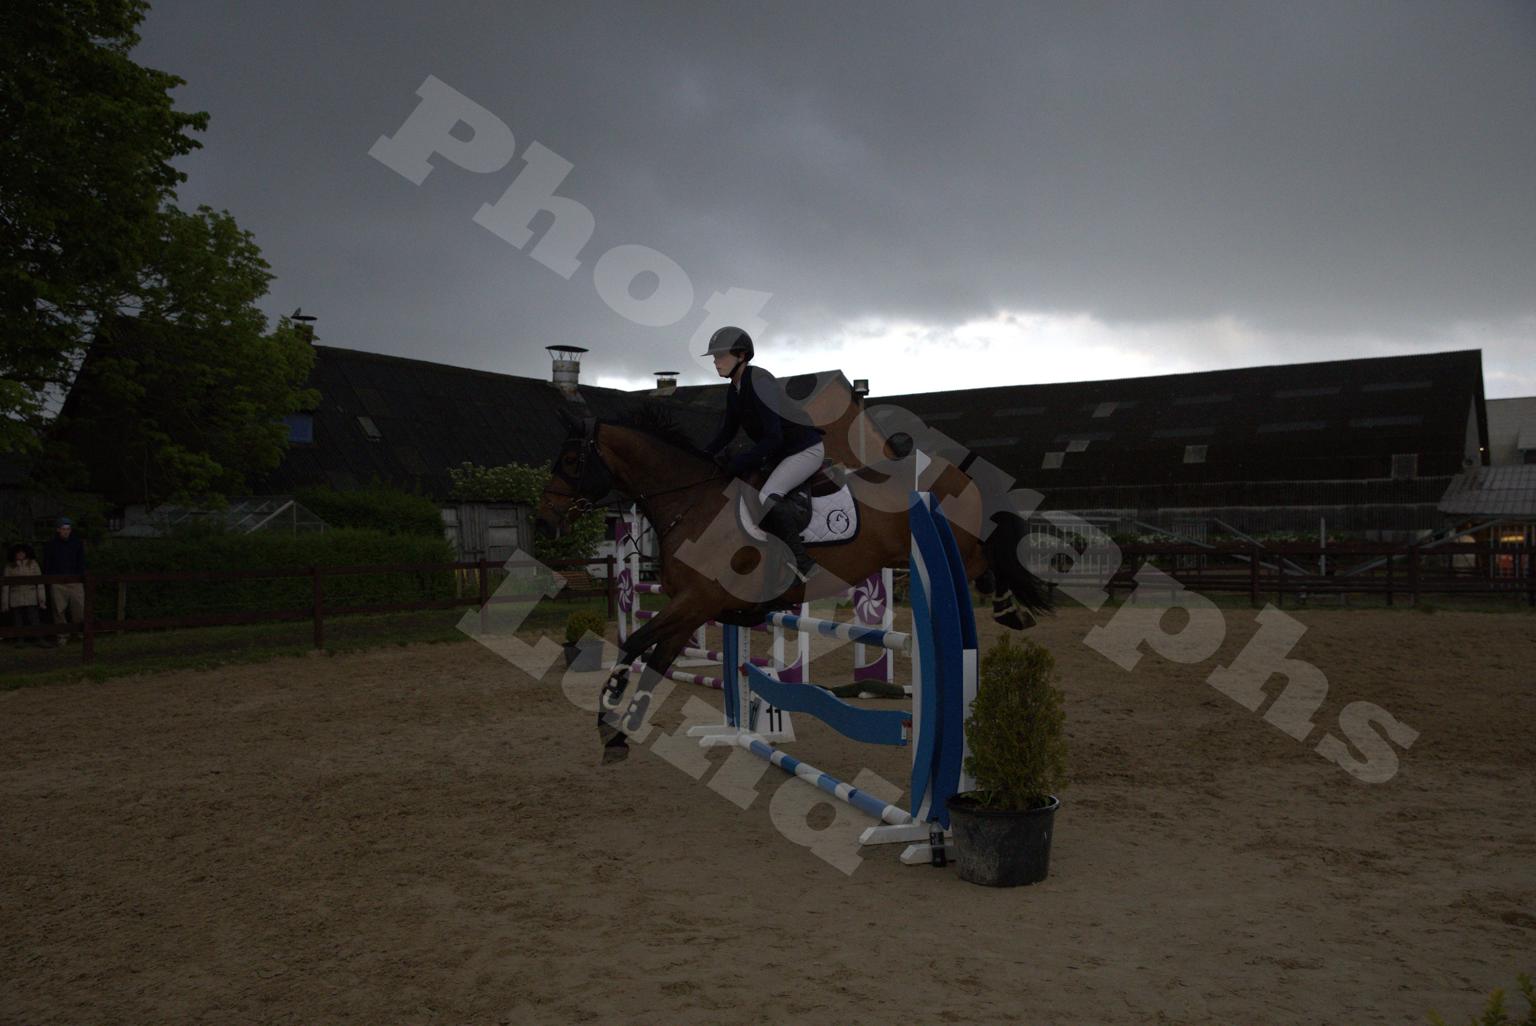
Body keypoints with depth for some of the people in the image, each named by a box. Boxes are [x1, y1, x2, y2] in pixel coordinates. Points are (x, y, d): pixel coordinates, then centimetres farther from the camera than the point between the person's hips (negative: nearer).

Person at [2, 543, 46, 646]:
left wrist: (42, 599, 1)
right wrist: (4, 603, 5)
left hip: (31, 600, -1)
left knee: (33, 620, -8)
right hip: (15, 601, 1)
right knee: (17, 622, 1)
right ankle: (19, 641, 8)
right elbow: (5, 585, 9)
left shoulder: (33, 564, 8)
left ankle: (37, 641, -6)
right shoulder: (9, 567, 9)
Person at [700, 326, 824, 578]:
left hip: (806, 449, -10)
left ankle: (803, 564, -27)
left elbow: (773, 438, -27)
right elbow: (727, 431, 15)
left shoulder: (758, 382, -23)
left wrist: (735, 465, -26)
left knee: (767, 496, -29)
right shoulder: (734, 390, 5)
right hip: (779, 454, 10)